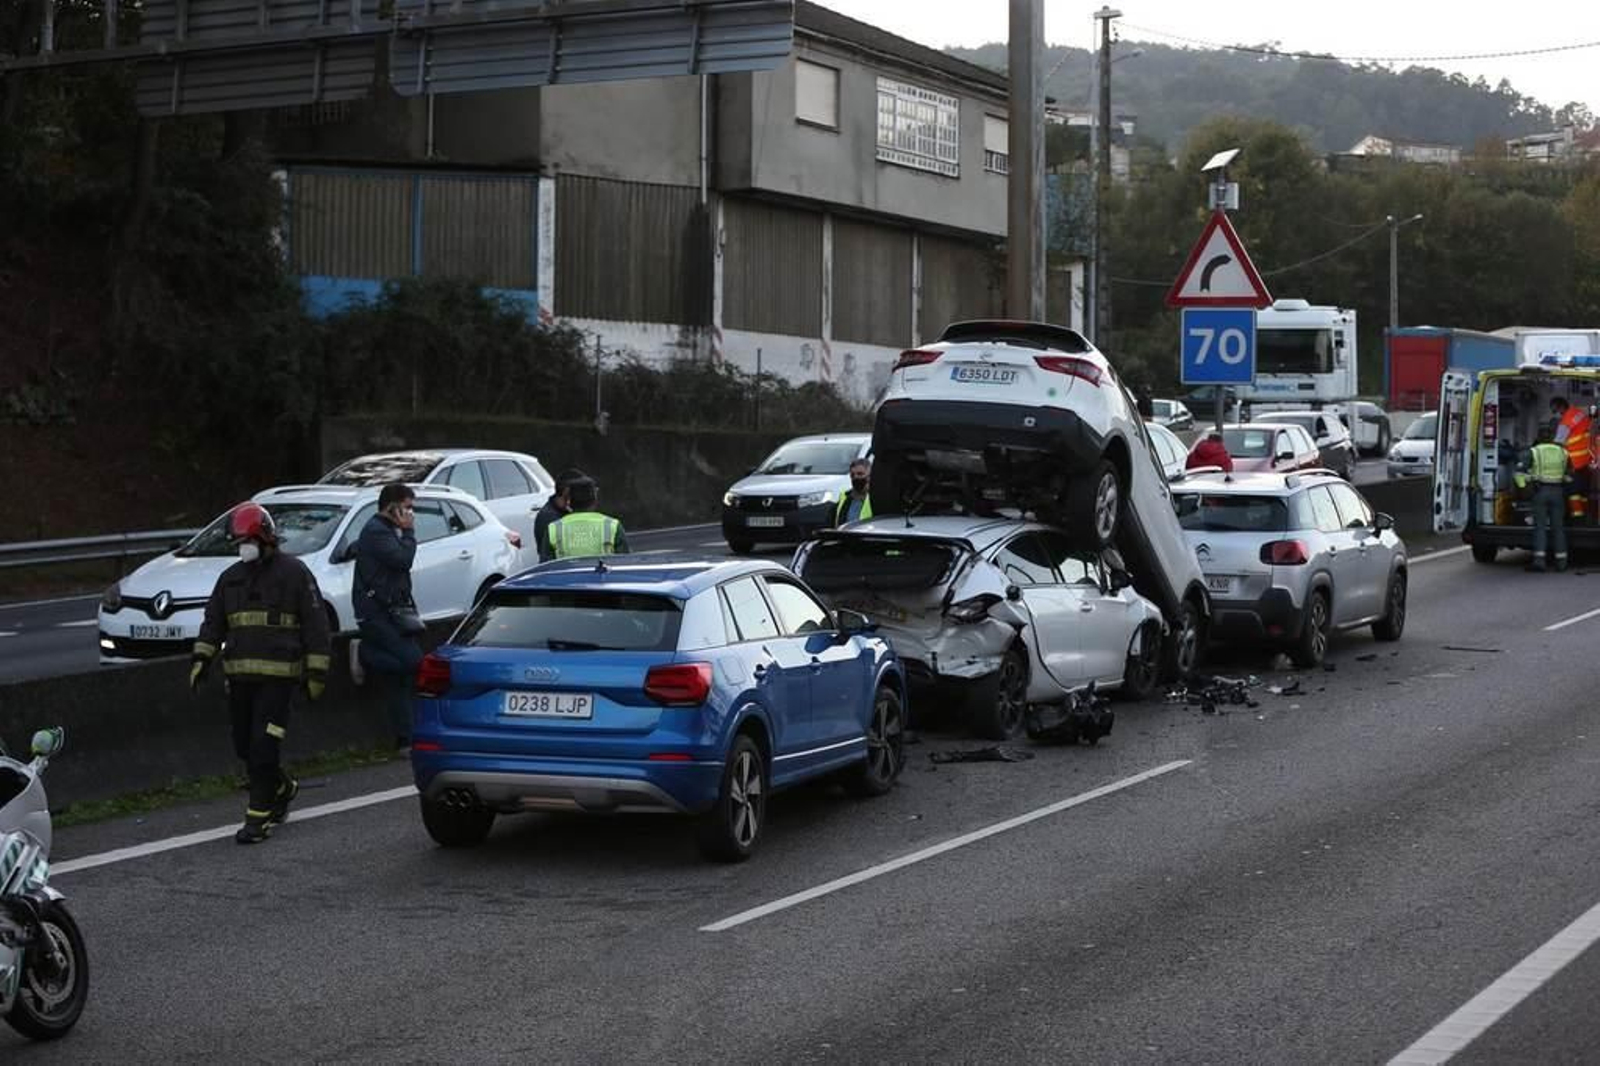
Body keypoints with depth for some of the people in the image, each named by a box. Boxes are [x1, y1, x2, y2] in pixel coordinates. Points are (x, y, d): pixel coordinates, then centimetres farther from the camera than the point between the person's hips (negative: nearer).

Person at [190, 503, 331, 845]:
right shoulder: (231, 578, 15)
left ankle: (258, 817, -5)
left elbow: (316, 624, -1)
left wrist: (317, 672, -5)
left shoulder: (294, 573, -2)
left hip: (278, 676, -6)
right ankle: (283, 788, 35)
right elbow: (213, 622, 16)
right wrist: (201, 658, 0)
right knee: (245, 747, 11)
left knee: (263, 747, -11)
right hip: (239, 675, 6)